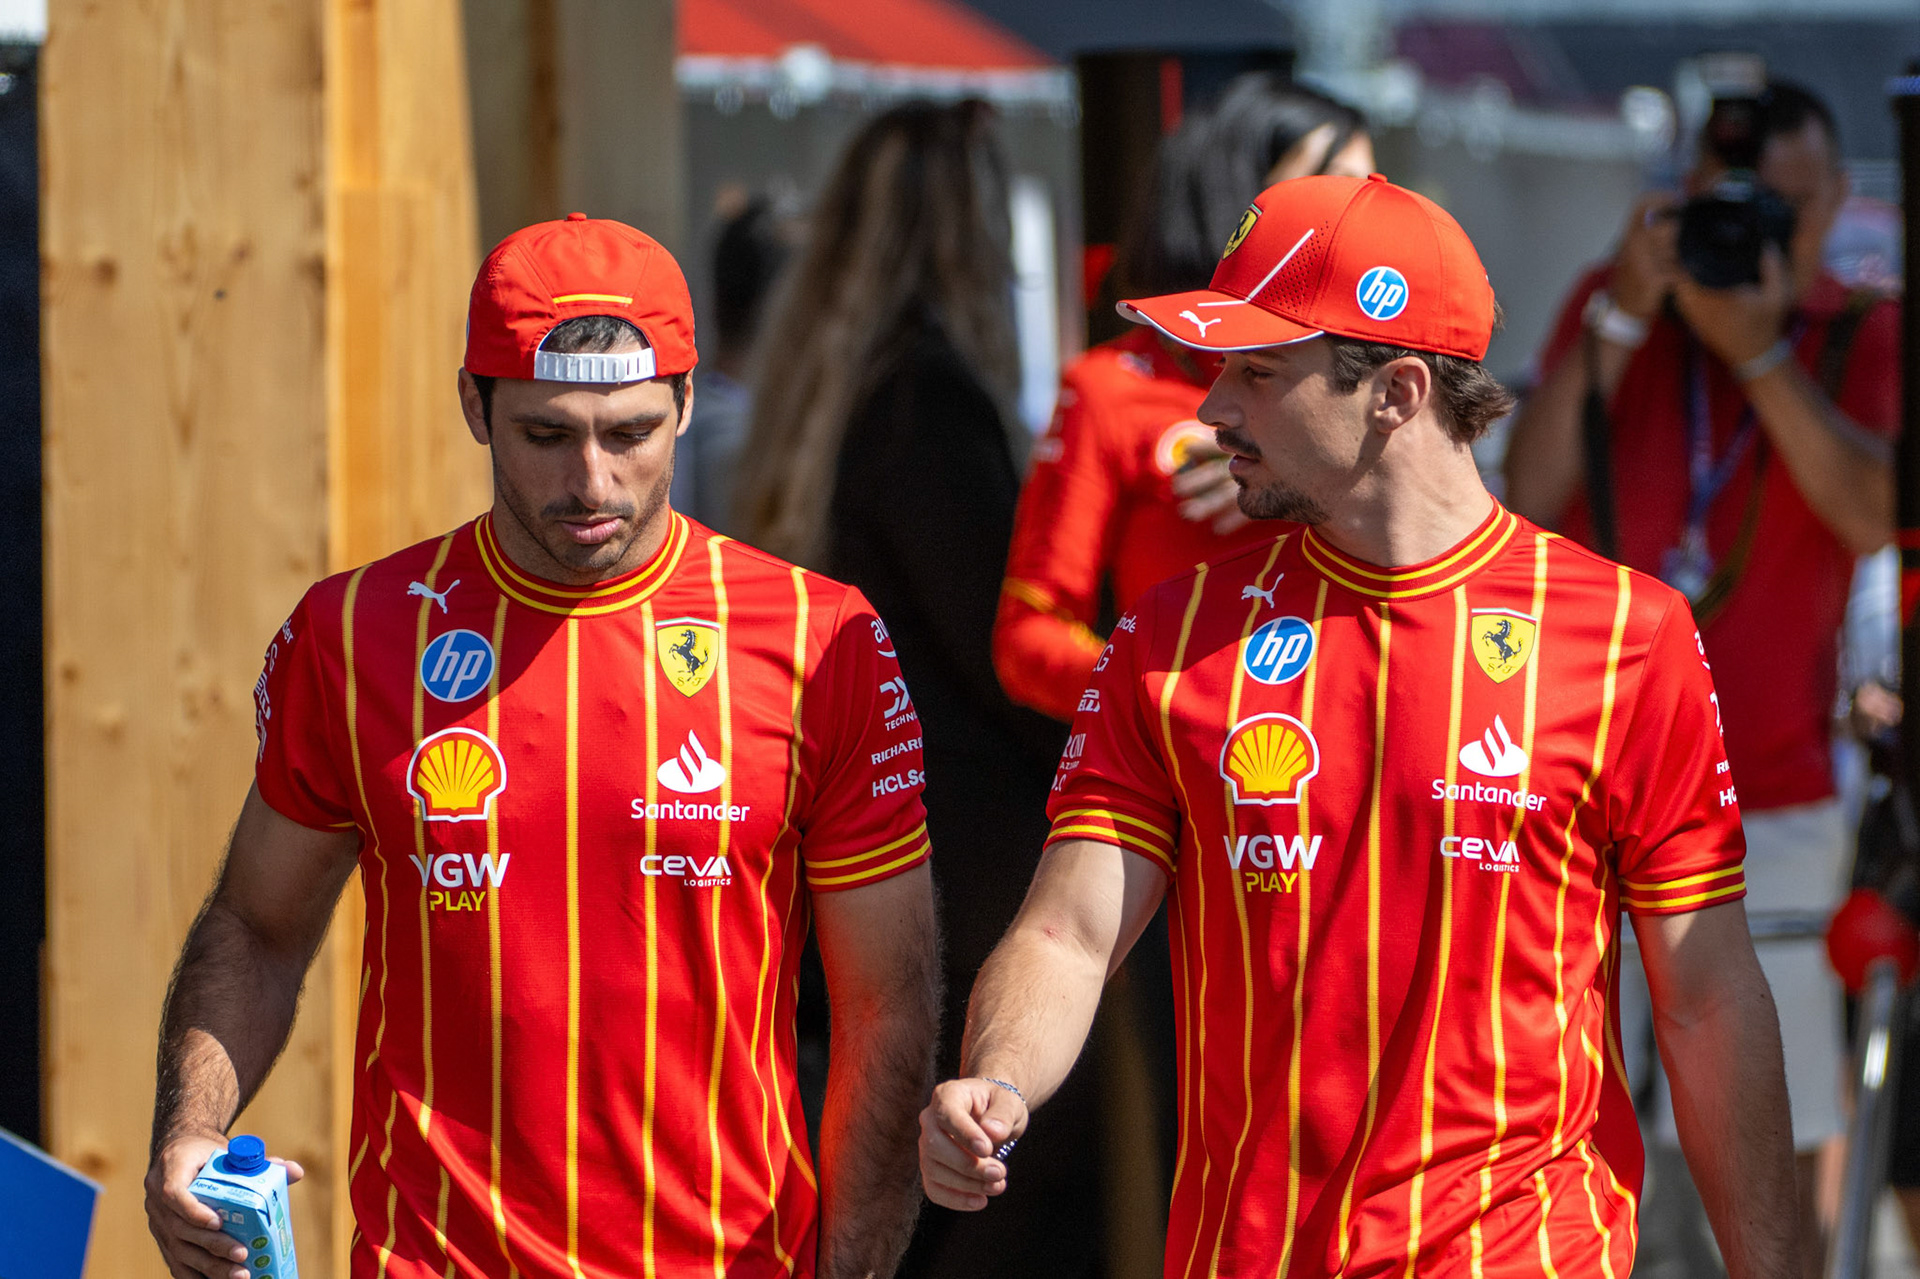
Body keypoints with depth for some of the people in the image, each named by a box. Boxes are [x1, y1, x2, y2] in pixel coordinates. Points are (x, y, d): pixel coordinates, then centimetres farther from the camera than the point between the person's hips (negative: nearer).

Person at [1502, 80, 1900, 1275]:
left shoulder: (1863, 337, 2)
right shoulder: (1611, 304, 7)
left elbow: (1877, 514, -16)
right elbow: (1530, 495, -5)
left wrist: (1762, 354, -22)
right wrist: (1620, 317, -13)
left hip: (1770, 805, -1)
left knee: (1773, 1147, 0)